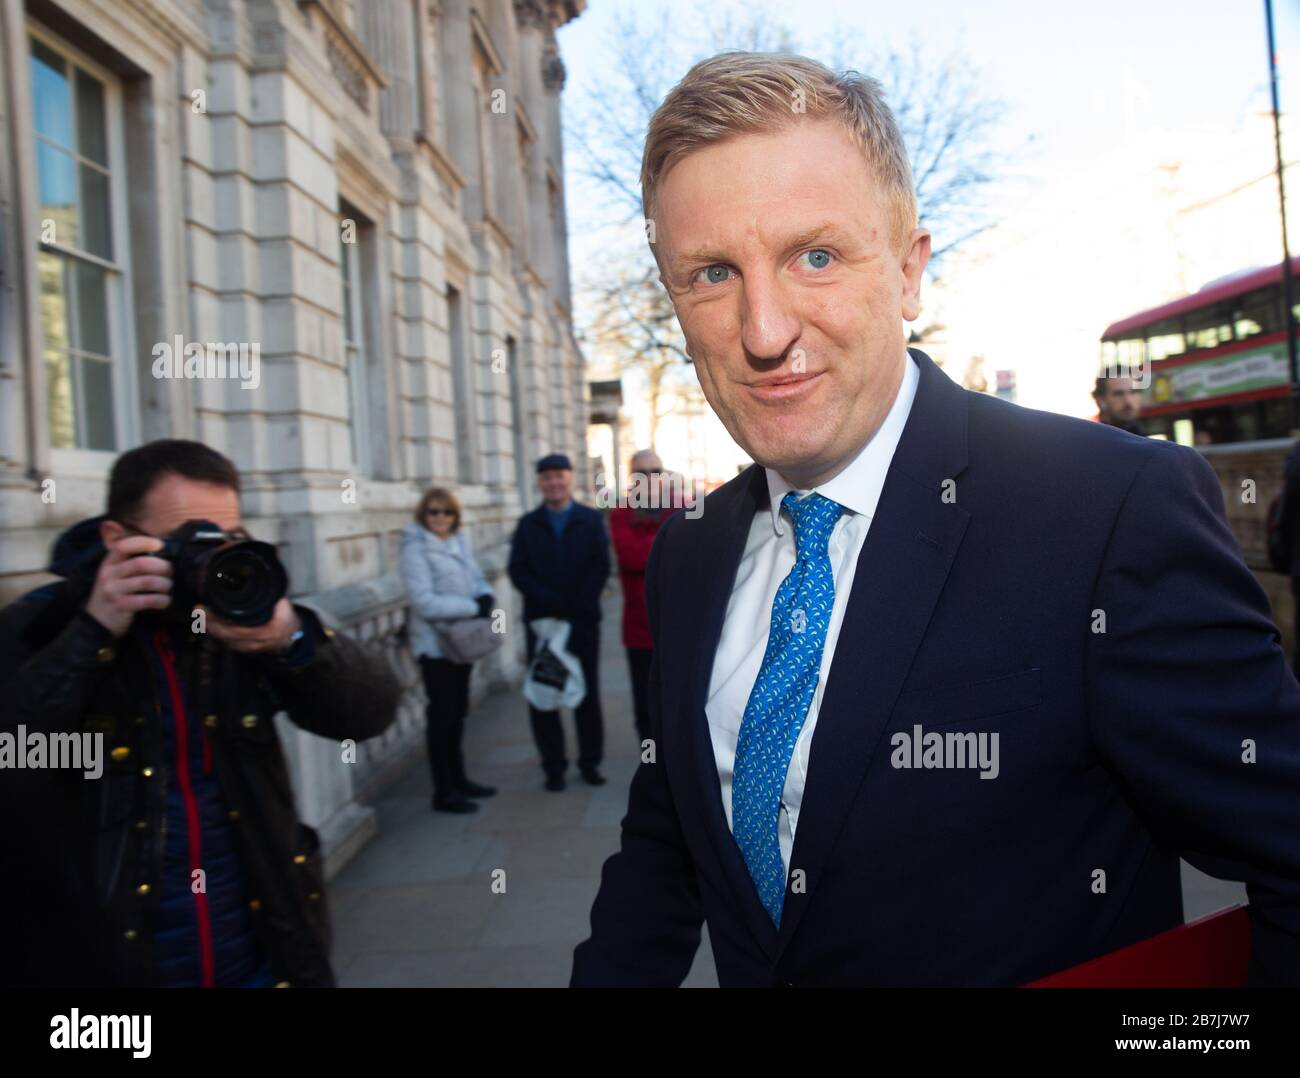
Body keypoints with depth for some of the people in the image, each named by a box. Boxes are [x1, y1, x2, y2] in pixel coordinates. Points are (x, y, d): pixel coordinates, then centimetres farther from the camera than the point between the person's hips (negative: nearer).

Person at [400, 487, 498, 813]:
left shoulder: (460, 542, 8)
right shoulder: (415, 549, -13)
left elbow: (477, 579, 13)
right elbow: (425, 602, -20)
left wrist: (486, 598, -10)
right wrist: (472, 607, -20)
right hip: (435, 644, -7)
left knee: (457, 714, 16)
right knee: (442, 716, 0)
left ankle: (458, 780, 29)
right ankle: (443, 793, 9)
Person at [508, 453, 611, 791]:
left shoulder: (591, 520, 5)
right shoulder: (528, 525, 7)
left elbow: (601, 567, -1)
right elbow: (518, 572, -1)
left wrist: (578, 604, -12)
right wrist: (552, 603, -13)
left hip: (583, 620, 0)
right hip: (541, 621, 1)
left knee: (587, 693, 6)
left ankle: (590, 762, 18)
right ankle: (553, 766, 12)